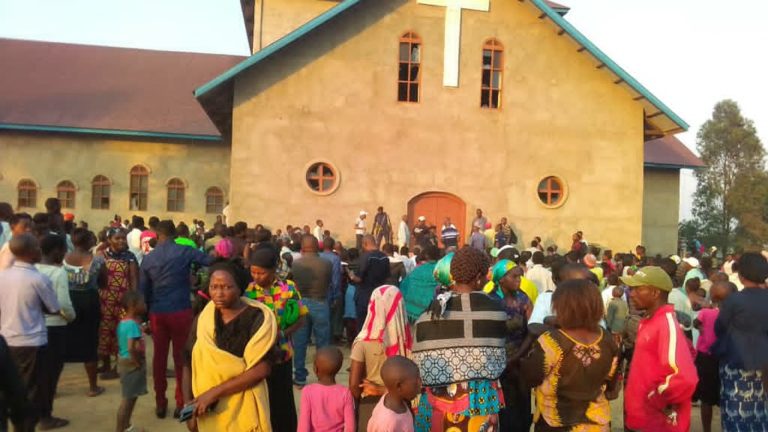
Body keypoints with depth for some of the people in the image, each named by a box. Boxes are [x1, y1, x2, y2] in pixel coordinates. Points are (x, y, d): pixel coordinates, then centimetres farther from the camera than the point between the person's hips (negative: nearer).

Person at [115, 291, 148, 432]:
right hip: (132, 364, -10)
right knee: (128, 399, 0)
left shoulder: (122, 322, 7)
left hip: (124, 362, 10)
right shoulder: (133, 324, -23)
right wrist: (138, 363, -19)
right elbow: (131, 348, -30)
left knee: (131, 397, 21)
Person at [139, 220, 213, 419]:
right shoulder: (184, 251, -8)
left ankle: (160, 403, 19)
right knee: (181, 356, 7)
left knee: (159, 357, 12)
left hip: (157, 313, 3)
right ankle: (181, 403, 13)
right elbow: (211, 260, -13)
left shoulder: (148, 258, 4)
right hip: (181, 311, -3)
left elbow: (143, 291, 10)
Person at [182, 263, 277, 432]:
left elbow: (261, 369, -18)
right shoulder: (203, 318, -2)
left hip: (244, 410, -3)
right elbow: (189, 365, 3)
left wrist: (214, 392, -18)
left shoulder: (257, 319, -14)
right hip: (208, 411, 3)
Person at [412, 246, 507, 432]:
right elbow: (499, 357, 3)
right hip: (480, 395, -1)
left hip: (438, 395, 2)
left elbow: (420, 359, -2)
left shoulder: (432, 309, -6)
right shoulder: (493, 309, -8)